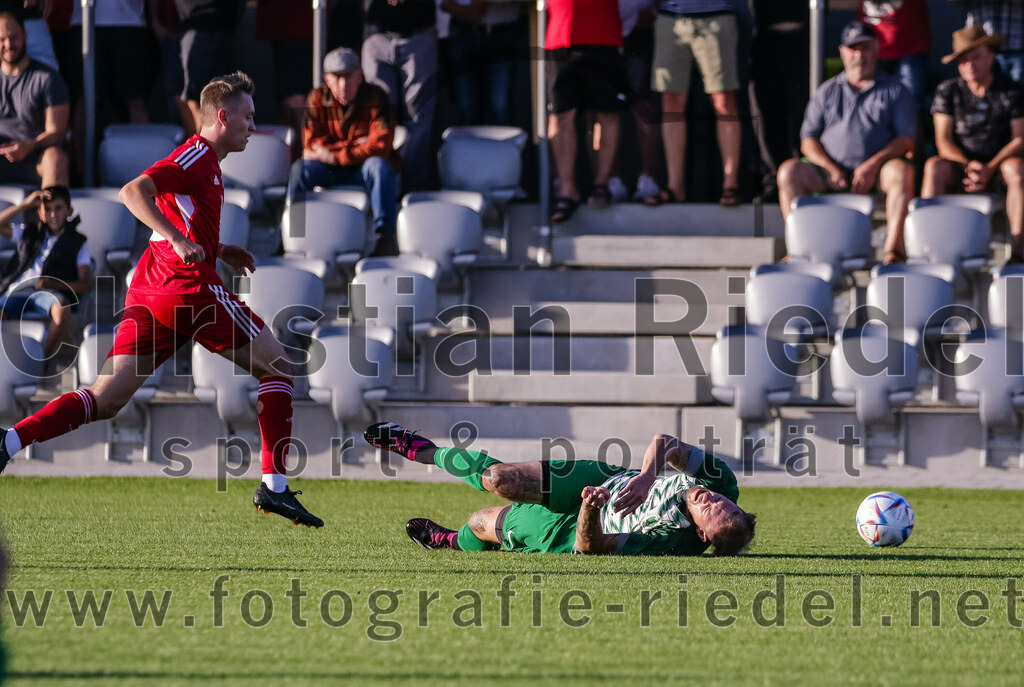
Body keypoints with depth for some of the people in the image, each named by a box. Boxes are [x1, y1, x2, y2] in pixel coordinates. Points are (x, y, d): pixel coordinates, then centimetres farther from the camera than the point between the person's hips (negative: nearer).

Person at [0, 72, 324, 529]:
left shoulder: (205, 162, 25)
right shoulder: (198, 157, -4)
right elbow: (134, 192, -17)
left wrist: (219, 251, 27)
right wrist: (180, 240, -27)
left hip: (147, 293, 9)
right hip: (188, 286, -9)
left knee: (107, 399, 1)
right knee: (277, 364, 4)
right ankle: (274, 486, -2)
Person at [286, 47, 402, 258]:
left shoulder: (375, 97, -10)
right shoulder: (317, 99, -2)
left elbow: (380, 145, -21)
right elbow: (312, 145, -8)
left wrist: (335, 157, -23)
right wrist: (354, 145, -17)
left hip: (363, 170, -2)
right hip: (330, 173, 2)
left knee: (379, 166, -35)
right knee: (300, 168, -25)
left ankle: (385, 234, -40)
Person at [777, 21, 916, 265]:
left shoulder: (894, 91, 13)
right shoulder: (827, 92, 19)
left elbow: (907, 140, 2)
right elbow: (808, 140, 12)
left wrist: (873, 165, -15)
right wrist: (830, 169, -8)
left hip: (875, 173, -2)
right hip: (831, 173, 2)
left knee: (901, 171, -35)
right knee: (789, 171, -23)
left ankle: (893, 249, -42)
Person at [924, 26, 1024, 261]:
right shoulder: (948, 91, 3)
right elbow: (943, 142, -2)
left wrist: (989, 169, -19)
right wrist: (969, 165, -20)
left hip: (998, 163, -1)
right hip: (959, 164, 1)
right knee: (933, 167, -31)